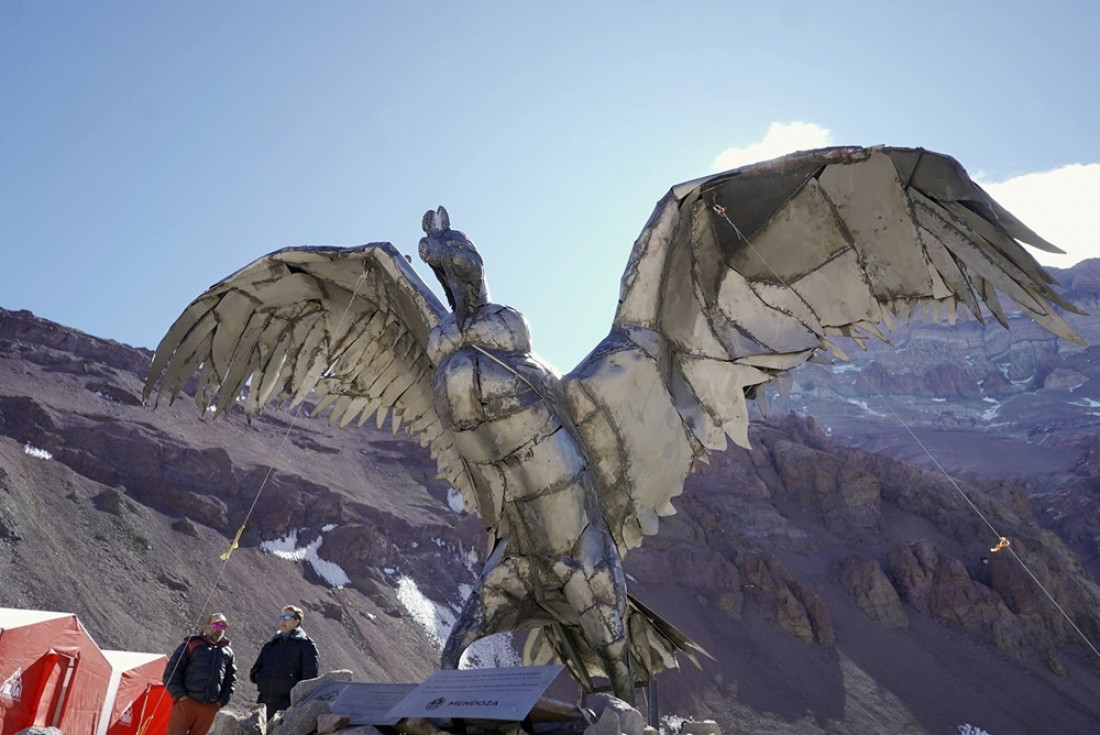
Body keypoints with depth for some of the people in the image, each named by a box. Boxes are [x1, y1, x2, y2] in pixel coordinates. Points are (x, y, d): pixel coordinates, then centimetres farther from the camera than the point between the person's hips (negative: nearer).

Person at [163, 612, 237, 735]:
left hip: (210, 709, 4)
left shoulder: (227, 652, 12)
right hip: (186, 703, -4)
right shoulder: (191, 645, 0)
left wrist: (222, 701, 8)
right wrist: (180, 695, -8)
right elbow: (171, 671, -1)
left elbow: (231, 679, 19)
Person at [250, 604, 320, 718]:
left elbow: (310, 675, -4)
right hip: (265, 703, 6)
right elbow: (255, 670, 24)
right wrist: (260, 678, 3)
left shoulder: (305, 644, 3)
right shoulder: (270, 645, 21)